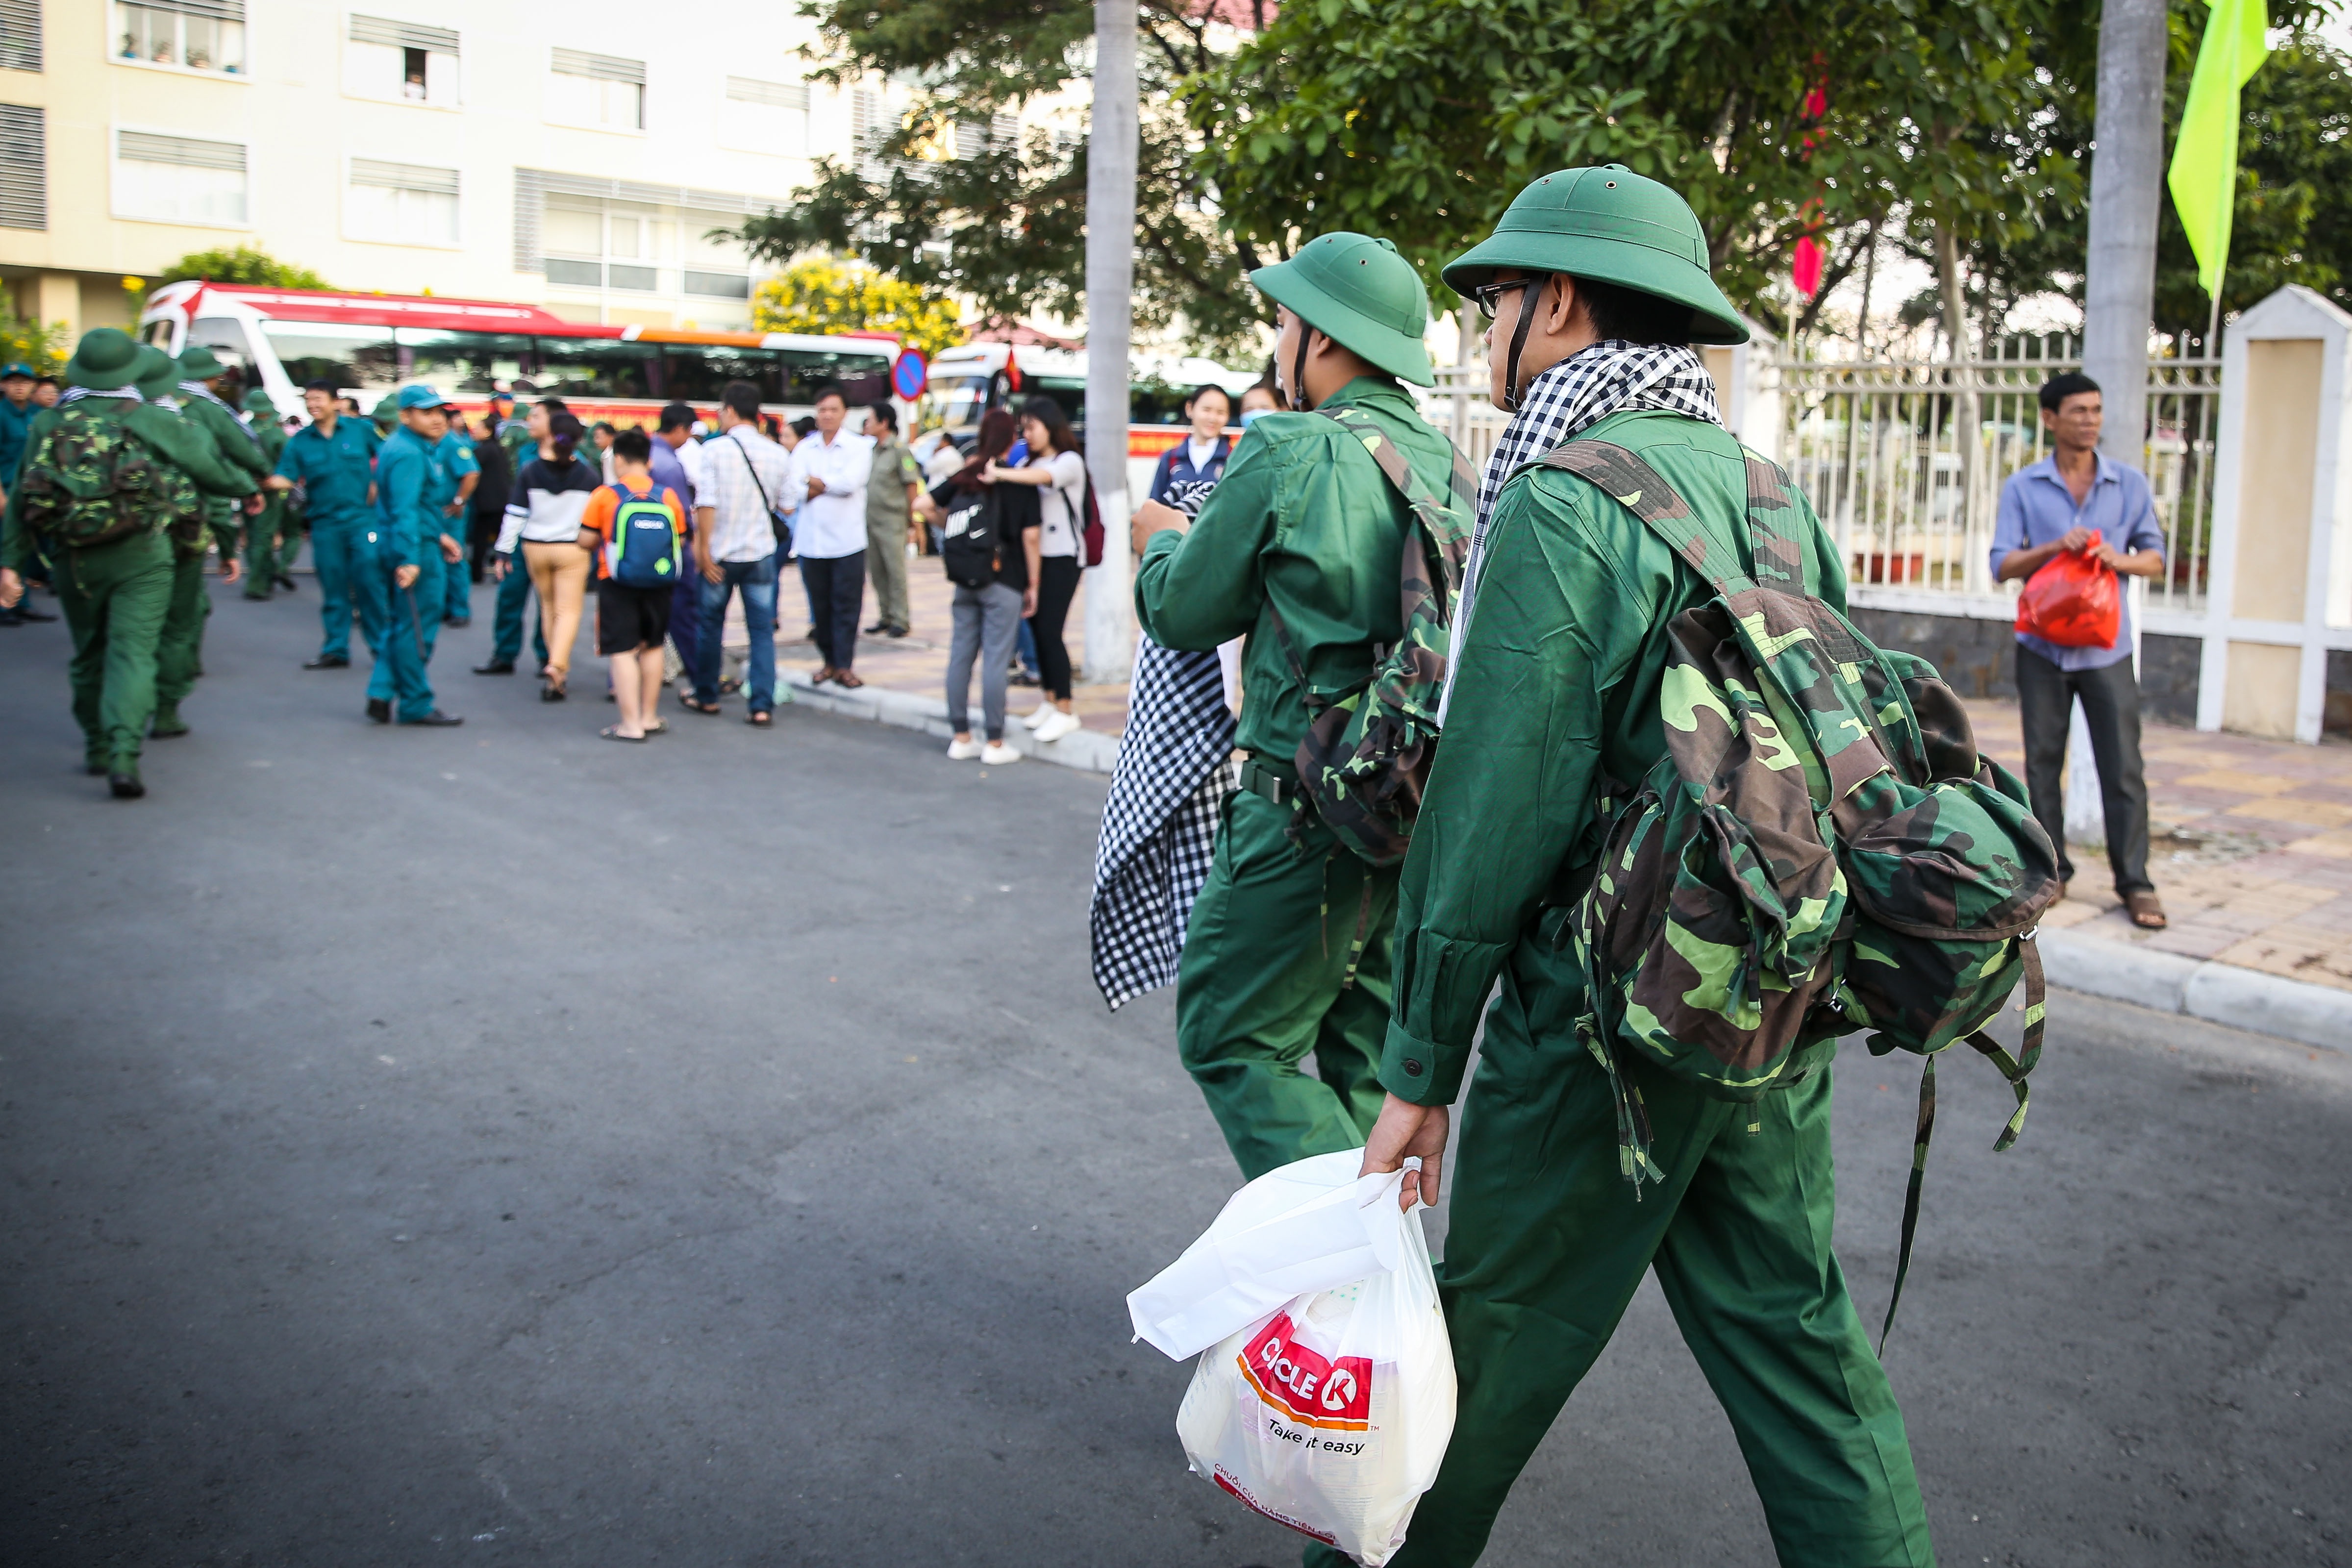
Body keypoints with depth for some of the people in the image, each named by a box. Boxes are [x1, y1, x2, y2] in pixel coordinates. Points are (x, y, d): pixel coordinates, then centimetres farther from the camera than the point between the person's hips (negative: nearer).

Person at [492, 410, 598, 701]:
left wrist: (504, 552, 2)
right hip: (573, 549, -2)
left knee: (548, 606, 18)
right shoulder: (588, 473, -6)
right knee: (569, 610, -2)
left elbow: (515, 514, -5)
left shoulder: (530, 471, -5)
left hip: (535, 548, 2)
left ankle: (560, 667, 24)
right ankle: (557, 666, -21)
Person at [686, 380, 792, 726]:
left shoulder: (715, 449, -10)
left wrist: (703, 548, -11)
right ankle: (762, 706, -1)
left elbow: (706, 503, -15)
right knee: (762, 630, 5)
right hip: (761, 554, 2)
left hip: (720, 554, -2)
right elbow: (785, 506, 4)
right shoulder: (779, 454, -2)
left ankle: (706, 697, 26)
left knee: (710, 625, 15)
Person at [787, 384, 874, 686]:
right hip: (811, 540, 3)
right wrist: (832, 486, -12)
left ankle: (844, 665, 1)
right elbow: (796, 487, -4)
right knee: (820, 606, 7)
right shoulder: (804, 448, 11)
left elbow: (851, 482, -13)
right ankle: (829, 661, 18)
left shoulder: (859, 447, 3)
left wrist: (815, 482, -4)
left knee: (847, 606, -3)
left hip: (847, 541, -3)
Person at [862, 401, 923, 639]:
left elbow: (912, 486, -8)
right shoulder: (872, 450, 14)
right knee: (877, 571, 9)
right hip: (870, 520, 7)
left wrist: (912, 523, -9)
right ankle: (885, 617, 18)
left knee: (896, 571, -4)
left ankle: (901, 620, 1)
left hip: (892, 521, -7)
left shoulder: (900, 450, -7)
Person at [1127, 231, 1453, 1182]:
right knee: (1363, 1051, 18)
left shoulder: (1290, 452, -12)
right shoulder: (1444, 462, 9)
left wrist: (1162, 541, 19)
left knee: (1234, 1040, 4)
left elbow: (1181, 614, -4)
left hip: (1313, 809, -8)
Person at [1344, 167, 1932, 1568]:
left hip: (1604, 1018, -7)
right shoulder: (1770, 489, 7)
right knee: (1796, 1333, 17)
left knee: (1496, 1335, 11)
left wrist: (1425, 1065, -11)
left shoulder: (1563, 507, -16)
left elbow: (1493, 813, -18)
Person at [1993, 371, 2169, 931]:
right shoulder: (2022, 487, 3)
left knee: (2122, 767, -3)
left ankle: (2134, 880, 4)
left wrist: (2122, 559, -13)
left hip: (2106, 646, 0)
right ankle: (2051, 868, 17)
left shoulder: (2130, 483, 6)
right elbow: (2002, 564, -2)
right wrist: (2054, 548, -19)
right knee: (2042, 763, 5)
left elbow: (2156, 556, 9)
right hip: (2042, 645, 0)